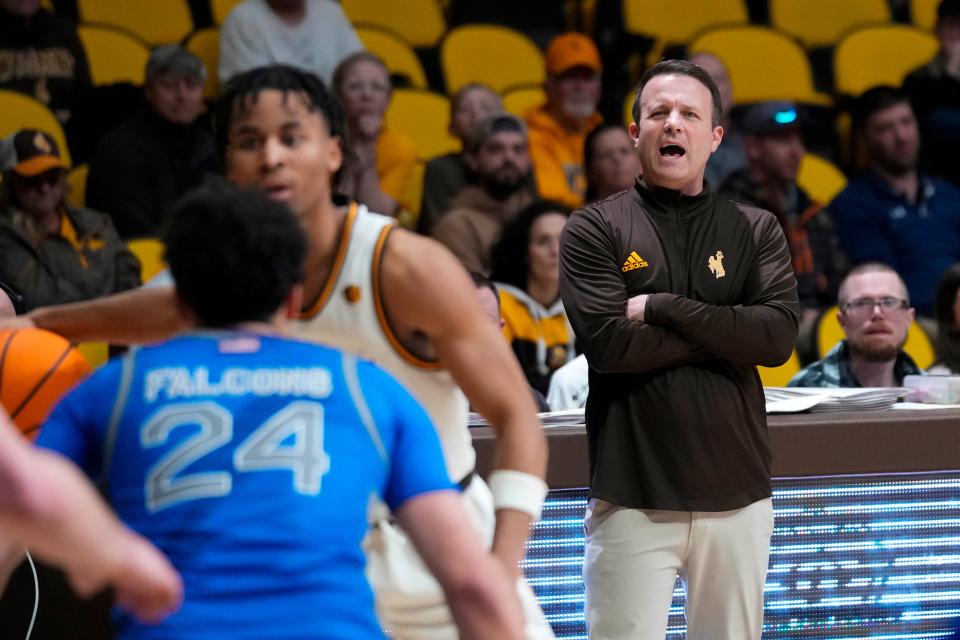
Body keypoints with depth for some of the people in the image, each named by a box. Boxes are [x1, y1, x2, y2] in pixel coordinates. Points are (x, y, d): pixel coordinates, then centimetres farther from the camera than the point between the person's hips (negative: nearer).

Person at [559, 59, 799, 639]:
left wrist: (661, 307, -9)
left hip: (737, 493, 2)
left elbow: (779, 336, -7)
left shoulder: (756, 230, 9)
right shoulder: (595, 230, 2)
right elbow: (610, 344, -11)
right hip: (633, 497, -2)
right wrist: (729, 333, -7)